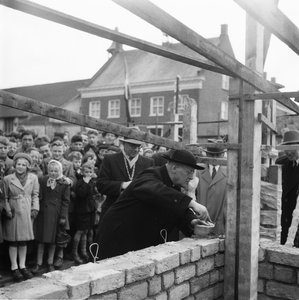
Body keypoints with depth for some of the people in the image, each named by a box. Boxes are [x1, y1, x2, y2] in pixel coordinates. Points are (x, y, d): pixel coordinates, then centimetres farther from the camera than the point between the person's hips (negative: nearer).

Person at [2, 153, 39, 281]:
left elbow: (35, 195, 6)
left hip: (27, 213, 2)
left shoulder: (33, 178, 1)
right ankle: (14, 268, 15)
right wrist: (7, 210, -11)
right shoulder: (8, 179, -4)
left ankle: (22, 266, 21)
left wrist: (35, 209, -3)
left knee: (24, 240, 10)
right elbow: (5, 197, -1)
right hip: (14, 213, -2)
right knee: (13, 241, 5)